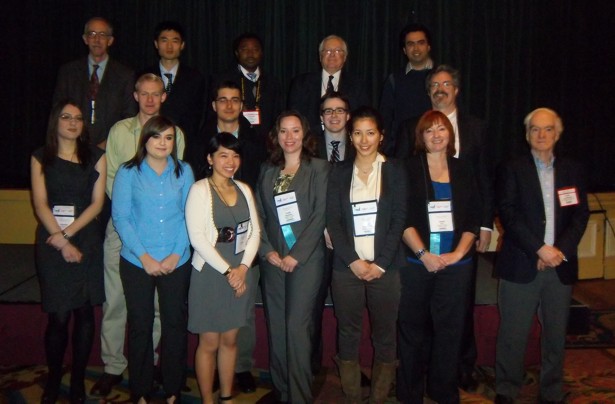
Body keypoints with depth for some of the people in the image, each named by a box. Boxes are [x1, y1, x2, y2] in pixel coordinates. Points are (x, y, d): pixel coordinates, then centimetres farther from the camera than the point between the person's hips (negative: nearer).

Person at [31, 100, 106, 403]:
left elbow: (97, 202, 0)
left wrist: (68, 233, -10)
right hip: (50, 242, -1)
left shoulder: (95, 157, 7)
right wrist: (62, 242, -11)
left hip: (86, 239, 1)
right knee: (58, 316, -2)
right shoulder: (41, 158, 6)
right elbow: (40, 204, -2)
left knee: (84, 312, 4)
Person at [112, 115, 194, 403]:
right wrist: (144, 256, -11)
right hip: (136, 262, -1)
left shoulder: (184, 171, 5)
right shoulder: (128, 172, 0)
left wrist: (177, 254, -8)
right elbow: (120, 217, -5)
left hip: (177, 262, 1)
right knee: (140, 326, 8)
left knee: (175, 324, 7)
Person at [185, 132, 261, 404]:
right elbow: (197, 237, -14)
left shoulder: (244, 190, 9)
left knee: (230, 340, 14)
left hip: (241, 274, 5)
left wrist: (243, 268, -6)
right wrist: (227, 271, -13)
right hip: (210, 273, -5)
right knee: (209, 343, 5)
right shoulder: (200, 189, -8)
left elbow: (255, 231, 7)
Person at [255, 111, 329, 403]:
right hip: (272, 260, 5)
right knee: (275, 327, 8)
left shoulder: (319, 168, 0)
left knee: (297, 327, -9)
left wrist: (296, 255, -12)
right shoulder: (267, 171, 14)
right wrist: (267, 251, -3)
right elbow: (259, 215, 11)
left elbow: (320, 216, -8)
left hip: (306, 259, -4)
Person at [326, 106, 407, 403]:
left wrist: (380, 264, -9)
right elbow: (333, 220, 2)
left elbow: (399, 219, -1)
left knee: (385, 335, 5)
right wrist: (353, 261, -9)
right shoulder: (339, 172, 9)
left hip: (384, 267, -1)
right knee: (347, 334, 7)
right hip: (346, 266, 1)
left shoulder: (395, 170, 5)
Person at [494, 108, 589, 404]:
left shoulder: (573, 171, 12)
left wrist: (561, 251, -8)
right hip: (521, 265, -3)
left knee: (556, 334, 10)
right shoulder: (512, 169, 2)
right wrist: (539, 249, -14)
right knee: (513, 334, 3)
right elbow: (508, 214, -7)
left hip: (561, 266, 3)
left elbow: (580, 215, 6)